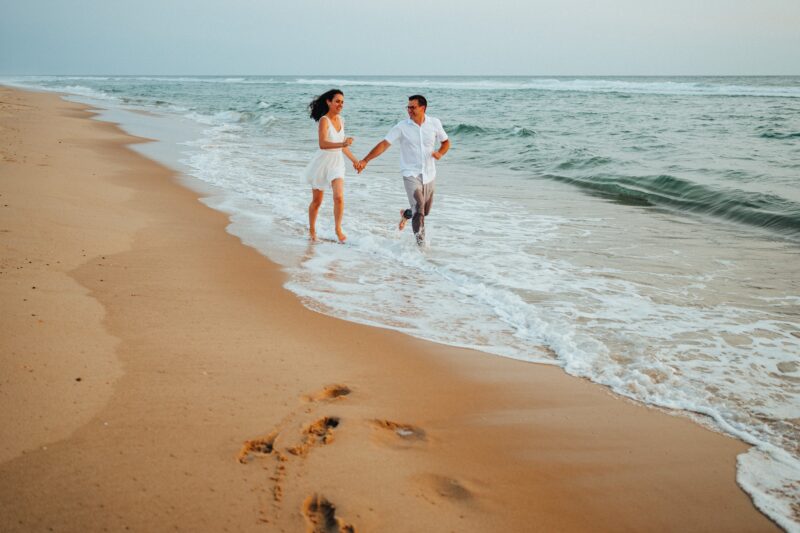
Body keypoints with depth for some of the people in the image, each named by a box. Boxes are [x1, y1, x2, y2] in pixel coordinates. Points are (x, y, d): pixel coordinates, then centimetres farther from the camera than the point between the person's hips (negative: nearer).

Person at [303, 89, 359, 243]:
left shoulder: (341, 120, 5)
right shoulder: (324, 120, -16)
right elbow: (323, 144, -31)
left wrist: (354, 160, 25)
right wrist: (342, 144, -44)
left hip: (337, 163, 4)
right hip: (323, 162, -4)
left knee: (339, 197, -17)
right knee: (317, 201, 9)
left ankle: (338, 229, -1)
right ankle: (312, 230, 30)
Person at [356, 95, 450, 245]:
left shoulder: (435, 124, -1)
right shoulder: (402, 127, -9)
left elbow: (446, 142, 12)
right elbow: (384, 144, -13)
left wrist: (440, 153, -11)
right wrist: (365, 160, -22)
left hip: (429, 175, 4)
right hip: (411, 174, -4)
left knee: (425, 211, 16)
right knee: (419, 208, -18)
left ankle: (405, 214, 47)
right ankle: (421, 242, -11)